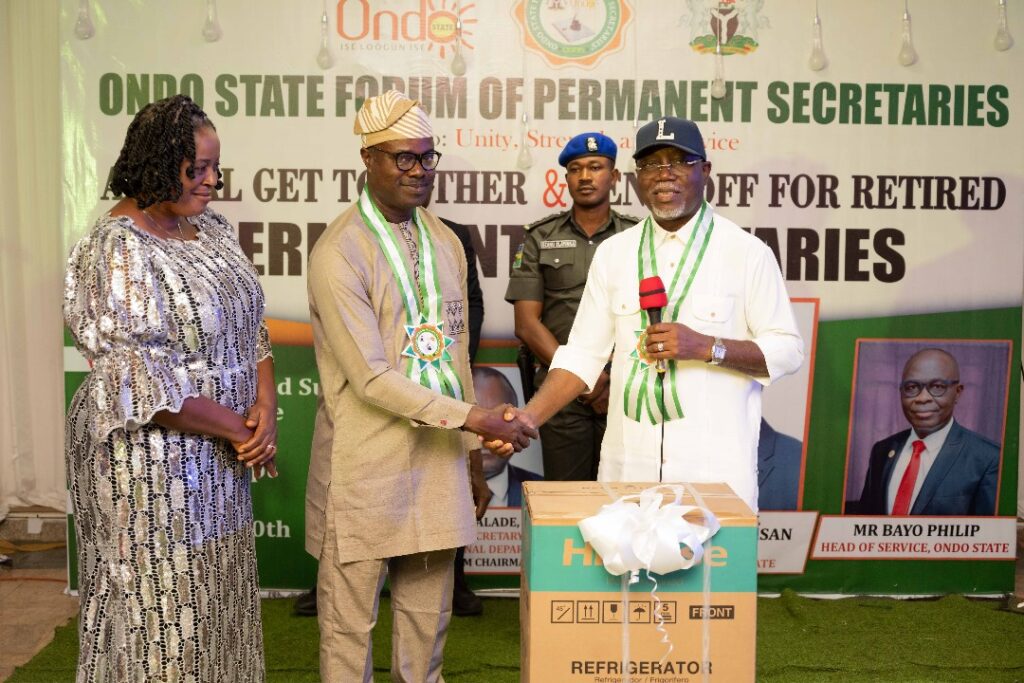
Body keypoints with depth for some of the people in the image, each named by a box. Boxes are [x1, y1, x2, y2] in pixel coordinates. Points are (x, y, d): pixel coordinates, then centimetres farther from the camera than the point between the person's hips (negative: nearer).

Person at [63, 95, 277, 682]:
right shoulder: (116, 250, -16)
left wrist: (266, 409, -8)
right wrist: (238, 429, -15)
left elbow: (251, 326, 9)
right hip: (152, 463, -7)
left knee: (218, 605, 17)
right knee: (162, 612, 7)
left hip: (222, 459, 7)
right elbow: (143, 384, -21)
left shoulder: (213, 229, 6)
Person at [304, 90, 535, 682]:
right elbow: (371, 378, -17)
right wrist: (473, 417, -18)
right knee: (350, 616, 7)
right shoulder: (339, 253, -12)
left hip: (439, 457, 6)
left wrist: (474, 453, 13)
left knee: (430, 613, 15)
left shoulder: (447, 244, 10)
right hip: (366, 465, -6)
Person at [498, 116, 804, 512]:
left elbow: (788, 351, -3)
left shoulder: (747, 253, -2)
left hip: (715, 465, -2)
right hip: (627, 462, 3)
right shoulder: (613, 252, 9)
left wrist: (706, 347, -17)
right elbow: (583, 353, 7)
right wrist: (528, 418, -6)